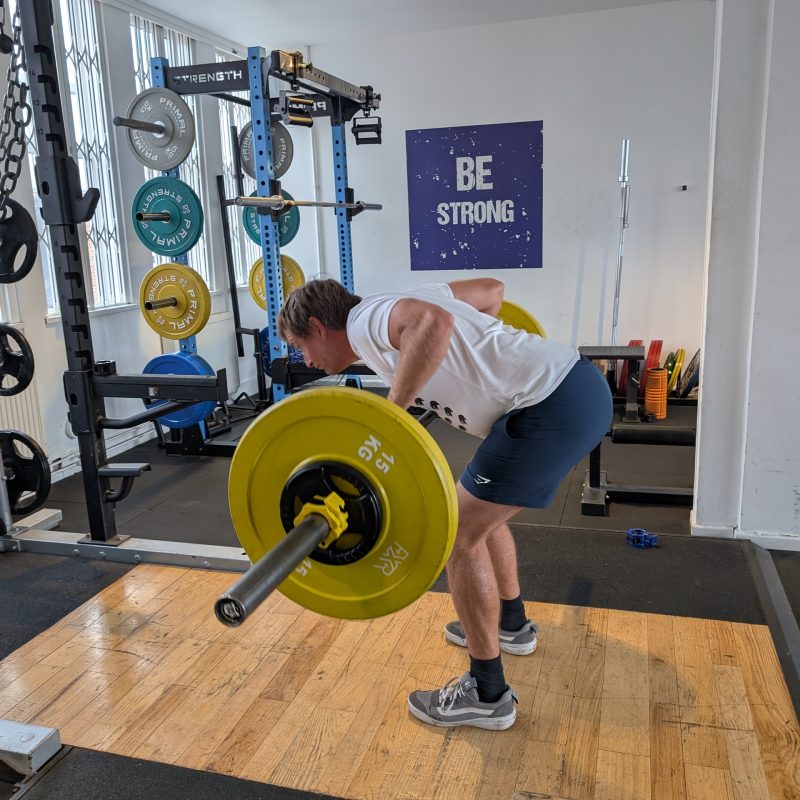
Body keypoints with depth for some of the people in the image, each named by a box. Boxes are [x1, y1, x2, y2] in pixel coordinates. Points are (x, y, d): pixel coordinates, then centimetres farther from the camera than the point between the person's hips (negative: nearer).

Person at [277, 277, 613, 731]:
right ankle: (512, 625, 44)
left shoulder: (362, 322, -7)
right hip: (580, 385, 10)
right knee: (482, 510, 25)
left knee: (459, 533, 0)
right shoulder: (396, 306, 18)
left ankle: (487, 695, 14)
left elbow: (434, 323, -30)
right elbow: (492, 289, 25)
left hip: (553, 407, -10)